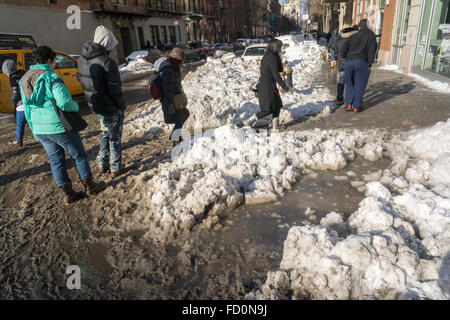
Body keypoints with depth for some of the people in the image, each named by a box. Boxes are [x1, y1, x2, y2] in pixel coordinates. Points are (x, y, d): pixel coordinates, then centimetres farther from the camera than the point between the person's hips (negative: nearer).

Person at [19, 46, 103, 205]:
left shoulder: (24, 80, 9)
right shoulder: (51, 77, -16)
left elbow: (28, 110, 13)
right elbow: (65, 102, -28)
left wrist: (36, 132, 20)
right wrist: (75, 107, -5)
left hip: (40, 129, 7)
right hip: (60, 127, -7)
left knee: (56, 159, 16)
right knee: (79, 155, 11)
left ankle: (67, 193, 22)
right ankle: (89, 186, 23)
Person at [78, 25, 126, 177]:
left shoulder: (82, 60, 0)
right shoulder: (107, 63, -25)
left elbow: (84, 82, 8)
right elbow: (114, 89, -21)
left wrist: (93, 99, 15)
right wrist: (122, 105, -6)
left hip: (94, 105, 7)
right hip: (111, 108, -7)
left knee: (105, 133, 26)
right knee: (115, 137, 10)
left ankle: (102, 163, 33)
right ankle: (115, 168, 22)